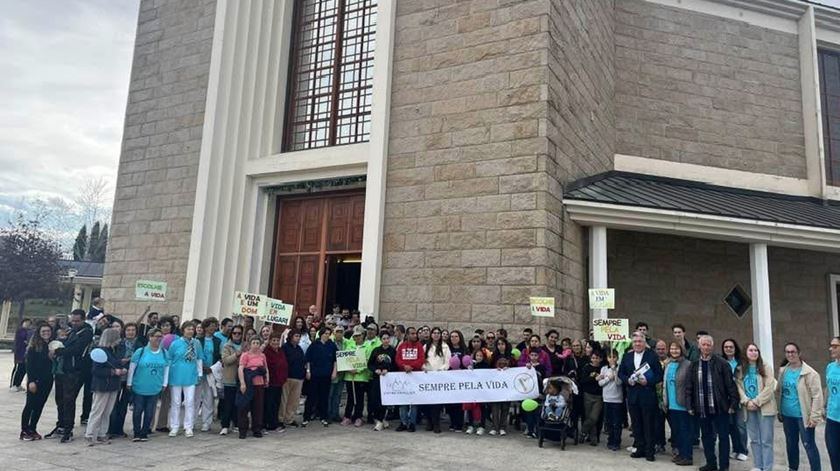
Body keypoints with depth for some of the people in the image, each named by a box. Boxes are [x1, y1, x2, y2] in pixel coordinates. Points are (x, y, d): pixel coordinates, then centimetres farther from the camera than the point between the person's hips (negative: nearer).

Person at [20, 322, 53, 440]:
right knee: (30, 405, 0)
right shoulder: (34, 346, -6)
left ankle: (32, 429, 19)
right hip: (35, 380, -4)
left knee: (39, 406, 9)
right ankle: (24, 431, 9)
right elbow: (29, 364, -9)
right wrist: (31, 381, -14)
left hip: (47, 380, 4)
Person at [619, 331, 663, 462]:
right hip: (632, 396, 4)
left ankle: (649, 451, 11)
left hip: (648, 396, -4)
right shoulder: (627, 356, 8)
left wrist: (648, 381, -20)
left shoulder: (652, 355, -4)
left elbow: (659, 375, -5)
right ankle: (640, 449, 21)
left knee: (649, 424, 3)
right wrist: (627, 380, -8)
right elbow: (620, 373, 11)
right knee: (636, 424, 11)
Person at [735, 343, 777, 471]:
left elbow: (769, 388, -8)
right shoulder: (740, 370, 8)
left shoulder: (766, 368, 0)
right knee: (754, 439, 9)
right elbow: (739, 388, 3)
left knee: (766, 440, -2)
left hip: (764, 407, -3)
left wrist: (756, 402, -14)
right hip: (749, 408, 3)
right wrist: (747, 402, -13)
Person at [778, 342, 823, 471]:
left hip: (803, 416, -6)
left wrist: (814, 416, -17)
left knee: (809, 445, -2)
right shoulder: (783, 371, 5)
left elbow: (817, 396, -14)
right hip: (787, 415, 6)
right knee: (791, 443, 18)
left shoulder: (809, 373, -13)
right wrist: (779, 411, 12)